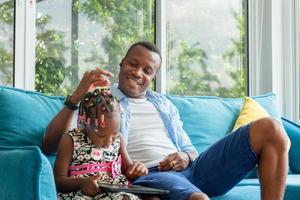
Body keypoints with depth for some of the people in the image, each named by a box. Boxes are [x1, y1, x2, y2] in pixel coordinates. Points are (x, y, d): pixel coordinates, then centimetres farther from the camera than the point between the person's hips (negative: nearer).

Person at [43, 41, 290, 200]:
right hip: (147, 176, -6)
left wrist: (186, 157, 2)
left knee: (269, 129, -12)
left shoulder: (165, 104, 29)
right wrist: (76, 97, -13)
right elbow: (50, 145, 1)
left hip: (188, 169, 6)